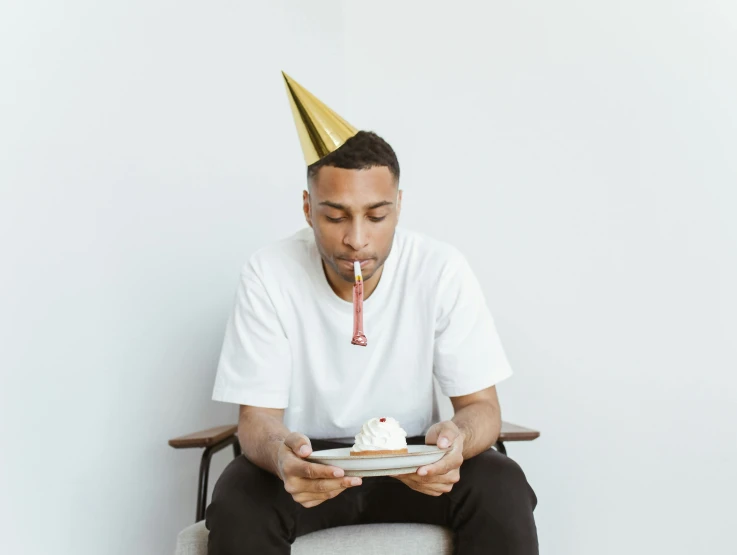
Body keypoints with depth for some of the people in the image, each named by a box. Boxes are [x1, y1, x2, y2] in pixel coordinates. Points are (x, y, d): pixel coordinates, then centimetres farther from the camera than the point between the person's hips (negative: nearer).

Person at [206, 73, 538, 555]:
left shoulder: (442, 270, -14)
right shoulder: (269, 276, -15)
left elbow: (481, 404, -10)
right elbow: (258, 417, -14)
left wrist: (457, 437, -36)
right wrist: (279, 451, -40)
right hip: (309, 460, -1)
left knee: (502, 491, -28)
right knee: (237, 508, -32)